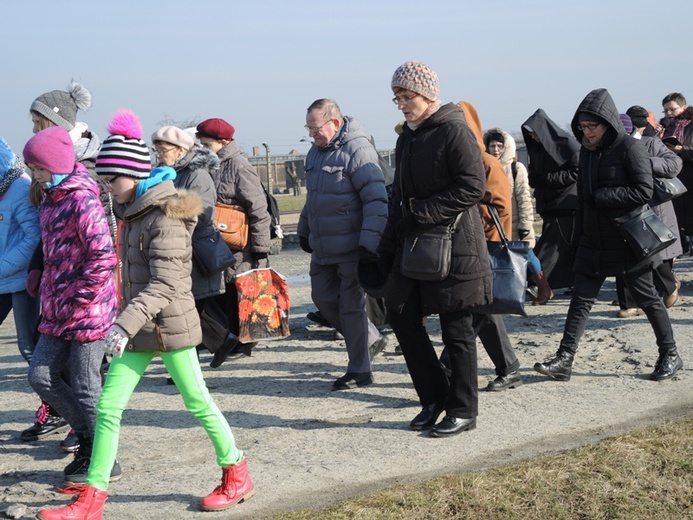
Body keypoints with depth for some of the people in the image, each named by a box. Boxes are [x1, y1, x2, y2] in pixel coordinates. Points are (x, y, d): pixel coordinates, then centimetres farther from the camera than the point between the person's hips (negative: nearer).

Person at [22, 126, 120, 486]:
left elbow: (104, 258, -24)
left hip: (87, 311, -9)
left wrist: (75, 301, -18)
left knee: (85, 387, -1)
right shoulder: (50, 200, 12)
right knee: (40, 376, 10)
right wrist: (49, 296, 15)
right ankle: (87, 437, 25)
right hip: (57, 312, 9)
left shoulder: (83, 201, -17)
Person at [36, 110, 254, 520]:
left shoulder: (166, 217, -17)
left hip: (170, 325, -8)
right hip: (139, 329, 8)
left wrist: (125, 325, -34)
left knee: (198, 403, 6)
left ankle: (237, 476, 25)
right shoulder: (134, 213, 10)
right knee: (108, 407, 2)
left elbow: (164, 285, -26)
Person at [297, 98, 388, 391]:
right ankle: (370, 339, 30)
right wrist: (304, 231, 25)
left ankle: (359, 371, 10)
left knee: (350, 305, -2)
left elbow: (376, 200, -21)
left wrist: (370, 244, -26)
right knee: (323, 298, 12)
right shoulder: (316, 152, 12)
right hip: (322, 248, 9)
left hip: (352, 248, -9)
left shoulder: (358, 150, -16)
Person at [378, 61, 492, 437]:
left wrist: (424, 212, -18)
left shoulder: (454, 131, -11)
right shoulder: (407, 139, 15)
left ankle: (463, 410, 11)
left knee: (456, 328, 0)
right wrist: (387, 250, 15)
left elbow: (473, 187, -19)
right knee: (401, 314, 3)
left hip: (454, 245, -8)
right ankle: (434, 396, 17)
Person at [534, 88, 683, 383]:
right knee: (581, 300, 1)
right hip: (594, 243, 6)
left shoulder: (630, 148, -13)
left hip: (628, 242, -6)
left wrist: (601, 196, -17)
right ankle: (564, 361, 1)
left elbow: (644, 192, -20)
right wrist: (578, 236, 14)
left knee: (647, 298, 6)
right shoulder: (587, 150, 9)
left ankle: (670, 356, 22)